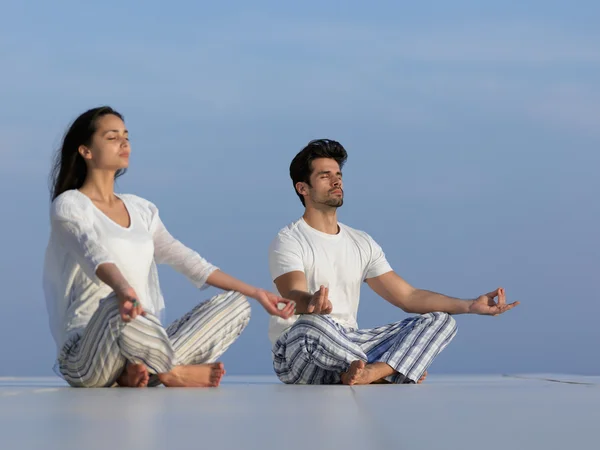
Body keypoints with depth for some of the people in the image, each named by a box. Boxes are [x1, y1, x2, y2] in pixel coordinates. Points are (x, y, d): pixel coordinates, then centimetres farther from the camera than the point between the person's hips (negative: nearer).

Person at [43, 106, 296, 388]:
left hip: (144, 346, 7)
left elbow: (189, 262, 18)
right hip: (85, 360, -7)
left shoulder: (140, 209, 19)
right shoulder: (69, 206, -3)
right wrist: (123, 289, -46)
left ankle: (144, 371, -20)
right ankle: (173, 373, -13)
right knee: (120, 309, -41)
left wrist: (257, 293, 11)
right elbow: (94, 254, -24)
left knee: (236, 304, -6)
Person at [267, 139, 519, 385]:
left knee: (439, 320, -7)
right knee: (311, 326, -42)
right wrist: (312, 304, -49)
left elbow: (407, 297, 11)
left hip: (348, 346, 7)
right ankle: (385, 373, -19)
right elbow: (293, 297, -23)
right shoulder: (288, 242, -5)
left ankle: (370, 373, -35)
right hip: (298, 352, -6)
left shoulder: (362, 243, 16)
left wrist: (469, 306, -1)